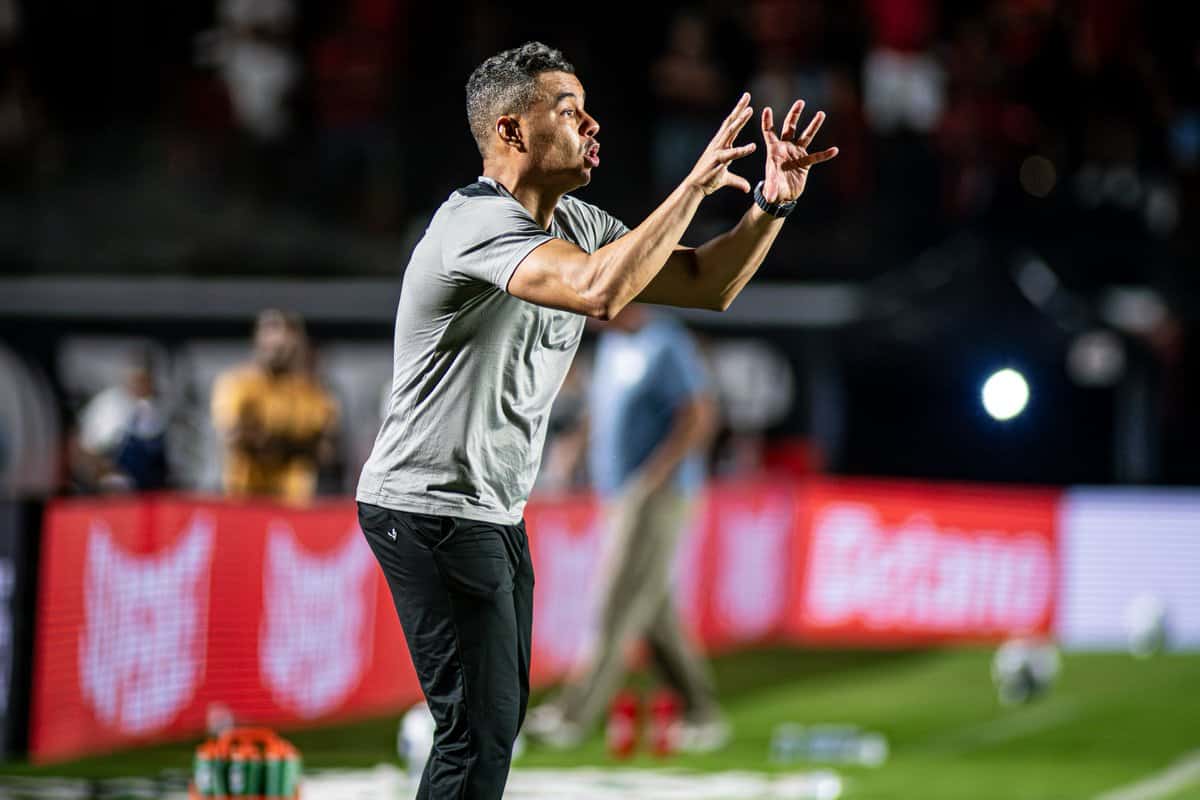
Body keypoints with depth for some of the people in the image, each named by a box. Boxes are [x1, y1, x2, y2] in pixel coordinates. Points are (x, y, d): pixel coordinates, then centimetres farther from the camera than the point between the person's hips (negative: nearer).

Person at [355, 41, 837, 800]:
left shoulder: (577, 223, 8)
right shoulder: (478, 221, -22)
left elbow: (707, 284, 11)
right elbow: (601, 289, -38)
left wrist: (773, 203, -6)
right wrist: (697, 185, -31)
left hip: (494, 510, 10)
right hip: (430, 509, -10)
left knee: (500, 716, 15)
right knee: (480, 727, -10)